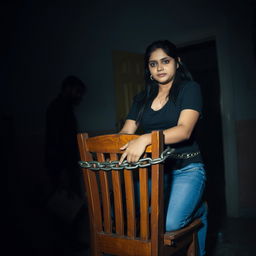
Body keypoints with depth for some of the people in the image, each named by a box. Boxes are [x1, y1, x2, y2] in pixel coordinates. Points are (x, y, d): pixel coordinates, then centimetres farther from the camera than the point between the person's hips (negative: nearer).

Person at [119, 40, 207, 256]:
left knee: (170, 223, -23)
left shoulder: (189, 89, -1)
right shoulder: (141, 99, 14)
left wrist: (145, 139, -33)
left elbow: (184, 130, -17)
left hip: (186, 169, -5)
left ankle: (198, 209, 13)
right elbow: (125, 132, 7)